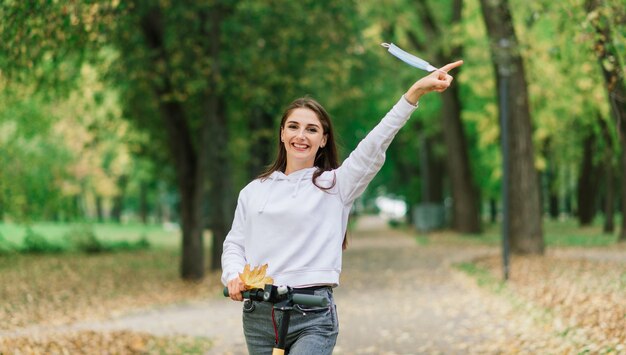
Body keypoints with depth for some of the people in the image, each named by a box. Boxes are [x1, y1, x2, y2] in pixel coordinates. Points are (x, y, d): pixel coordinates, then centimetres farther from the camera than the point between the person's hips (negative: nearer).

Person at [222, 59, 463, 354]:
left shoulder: (335, 185, 3)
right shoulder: (254, 191, 13)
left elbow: (374, 145, -9)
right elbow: (234, 244, 15)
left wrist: (414, 93, -21)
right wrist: (233, 276, -8)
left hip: (312, 318, -4)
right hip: (257, 316, 4)